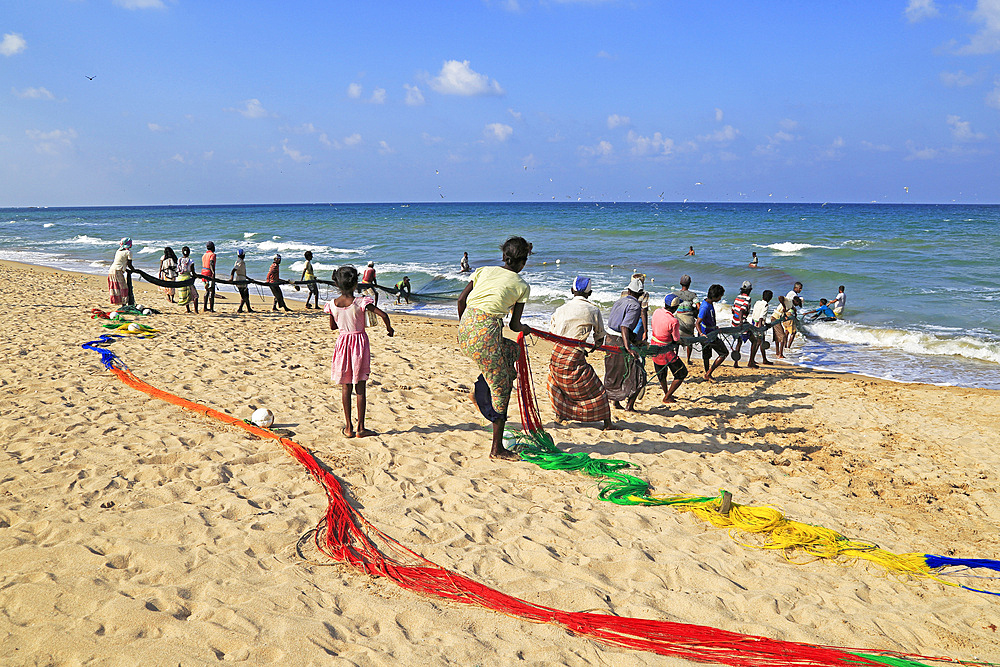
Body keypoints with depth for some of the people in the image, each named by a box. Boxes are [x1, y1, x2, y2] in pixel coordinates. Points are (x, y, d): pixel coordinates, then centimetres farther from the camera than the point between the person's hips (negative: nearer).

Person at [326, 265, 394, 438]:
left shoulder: (332, 304, -5)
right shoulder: (361, 302, -15)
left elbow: (332, 326, 9)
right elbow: (383, 315, -22)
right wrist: (389, 328, -3)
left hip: (343, 342, 3)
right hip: (360, 342, -3)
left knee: (346, 387, 11)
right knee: (360, 387, 4)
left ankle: (348, 427, 13)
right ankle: (360, 427, 7)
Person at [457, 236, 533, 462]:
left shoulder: (483, 271, 17)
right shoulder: (522, 285, 7)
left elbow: (461, 300, 10)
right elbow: (514, 325, 9)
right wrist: (525, 328, 32)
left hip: (465, 328, 6)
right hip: (487, 331, -6)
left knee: (513, 350, 30)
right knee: (501, 388, 7)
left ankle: (480, 391, 19)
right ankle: (497, 449, 12)